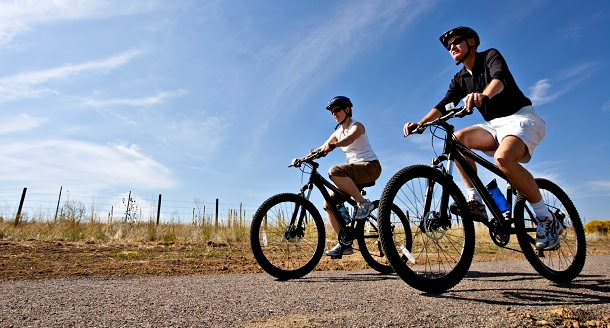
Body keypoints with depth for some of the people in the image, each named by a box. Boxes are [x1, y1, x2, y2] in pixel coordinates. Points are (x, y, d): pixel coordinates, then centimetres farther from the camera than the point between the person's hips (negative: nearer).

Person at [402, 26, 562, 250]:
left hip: (521, 117, -6)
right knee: (458, 138, -22)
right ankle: (475, 202, -20)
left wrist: (484, 95, -51)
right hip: (495, 125, 6)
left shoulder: (490, 56, -4)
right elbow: (443, 106, 0)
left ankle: (547, 219, -18)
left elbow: (499, 78, -27)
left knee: (503, 157, -35)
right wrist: (419, 123, -17)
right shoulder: (460, 80, 13)